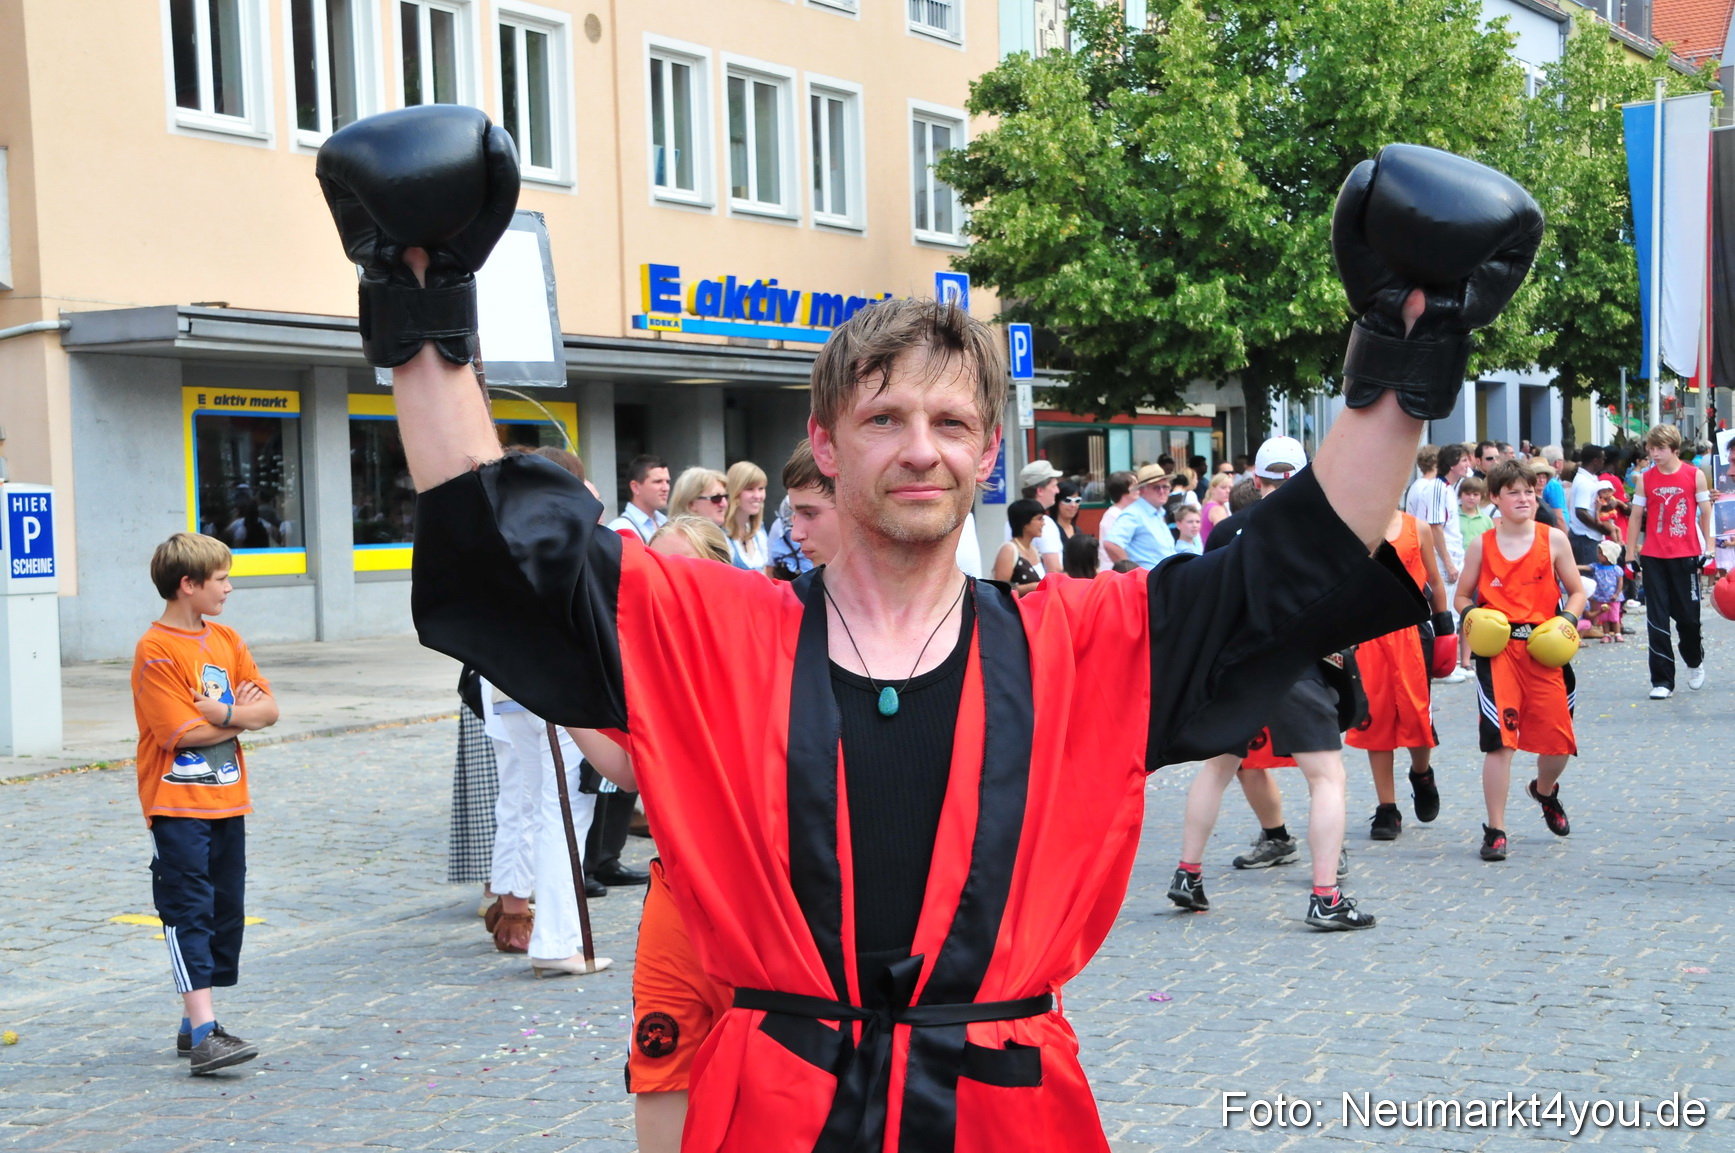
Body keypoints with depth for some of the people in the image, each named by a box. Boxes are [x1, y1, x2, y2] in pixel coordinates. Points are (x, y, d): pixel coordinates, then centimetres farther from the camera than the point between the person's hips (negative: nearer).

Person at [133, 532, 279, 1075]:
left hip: (227, 800, 7)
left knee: (228, 912, 10)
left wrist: (226, 714, -13)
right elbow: (183, 732, -18)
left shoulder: (226, 639, 10)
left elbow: (268, 710, 5)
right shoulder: (155, 650, -12)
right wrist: (242, 716, -7)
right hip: (178, 805, -7)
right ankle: (204, 1033, -12)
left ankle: (197, 1023, 21)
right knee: (189, 914, -9)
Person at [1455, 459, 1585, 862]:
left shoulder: (1553, 539, 4)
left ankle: (1545, 791, 41)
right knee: (1499, 740, -9)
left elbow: (1576, 592, 10)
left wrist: (1567, 621, -9)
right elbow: (1463, 596, 12)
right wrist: (1472, 617, -9)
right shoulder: (1481, 546, 3)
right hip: (1497, 650, -1)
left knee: (1558, 739, 5)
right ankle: (1495, 831, 0)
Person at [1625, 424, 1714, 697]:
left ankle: (1694, 661, 37)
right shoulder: (1645, 479, 3)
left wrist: (1708, 549, 2)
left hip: (1686, 556, -1)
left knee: (1688, 614, 8)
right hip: (1653, 558, 1)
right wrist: (1630, 554, 3)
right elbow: (1636, 517, 6)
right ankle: (1662, 681, 5)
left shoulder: (1695, 476, 0)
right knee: (1657, 619, 0)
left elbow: (1706, 513, 5)